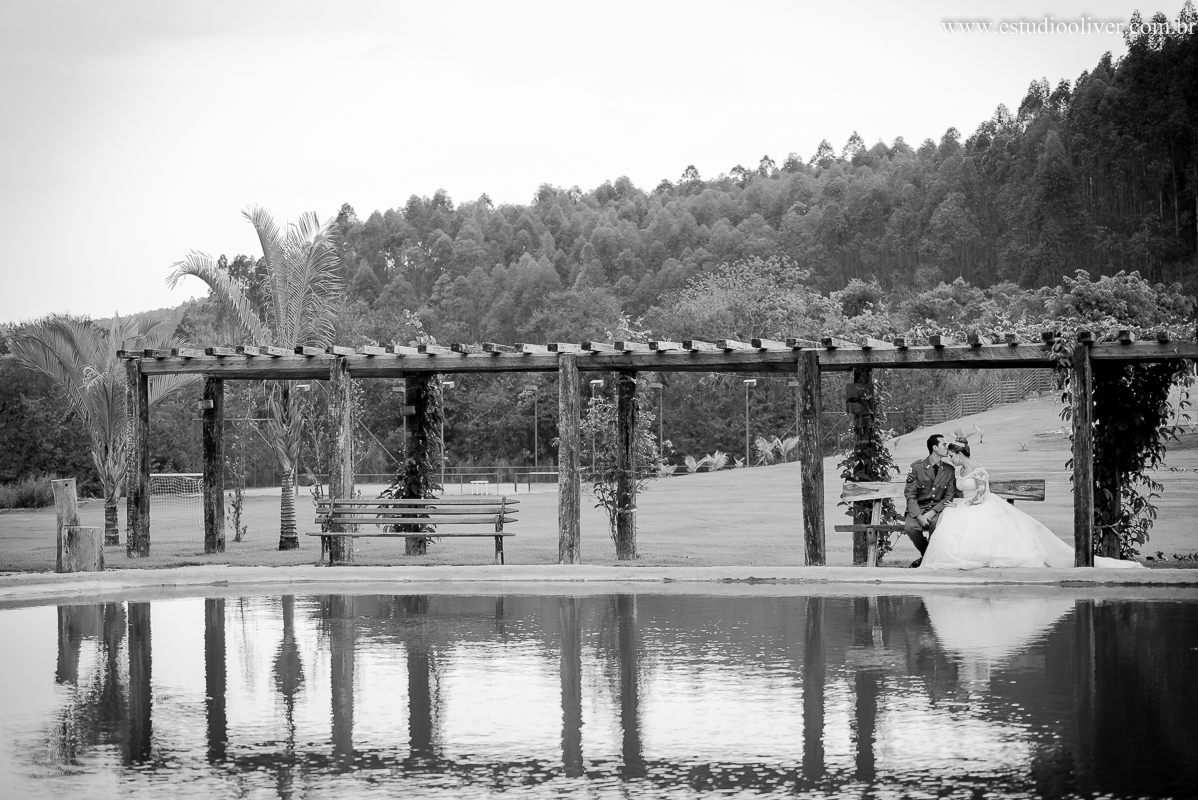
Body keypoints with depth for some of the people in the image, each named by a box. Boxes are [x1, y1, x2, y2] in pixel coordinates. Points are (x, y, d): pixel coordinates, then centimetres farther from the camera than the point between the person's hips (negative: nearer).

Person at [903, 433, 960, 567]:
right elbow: (910, 495, -5)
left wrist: (932, 512, -14)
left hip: (938, 509, 1)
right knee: (910, 527, -32)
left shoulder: (949, 470, 4)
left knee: (937, 524, -35)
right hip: (918, 509, 0)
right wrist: (919, 516, -20)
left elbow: (949, 496, 1)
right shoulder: (916, 467, -3)